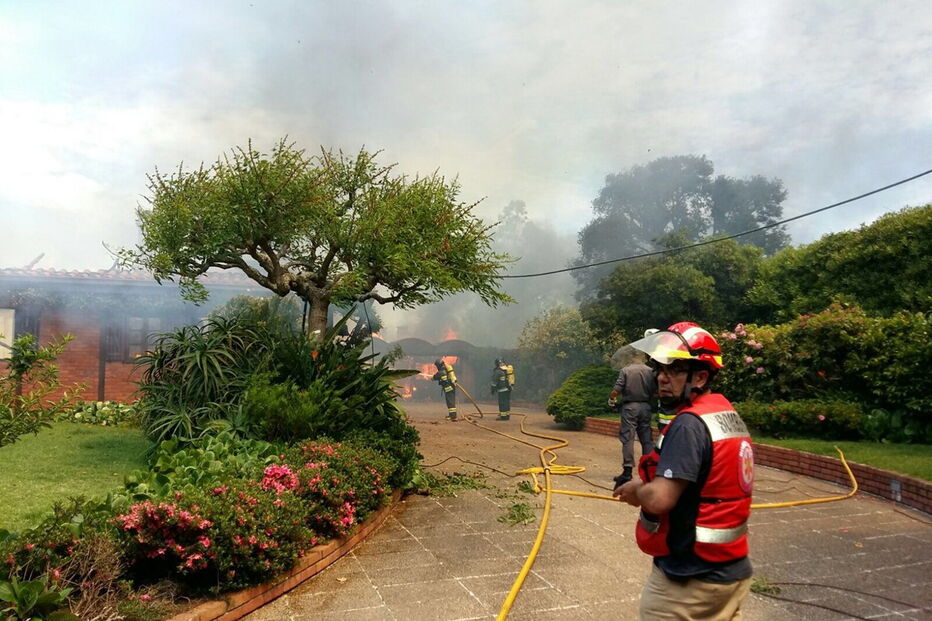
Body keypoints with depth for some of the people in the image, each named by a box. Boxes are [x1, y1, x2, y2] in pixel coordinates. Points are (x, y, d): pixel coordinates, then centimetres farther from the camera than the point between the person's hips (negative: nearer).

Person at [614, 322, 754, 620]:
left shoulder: (689, 424, -21)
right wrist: (647, 487, 6)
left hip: (690, 579, -8)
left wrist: (636, 490, -7)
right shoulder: (730, 417, 6)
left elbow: (659, 499, -28)